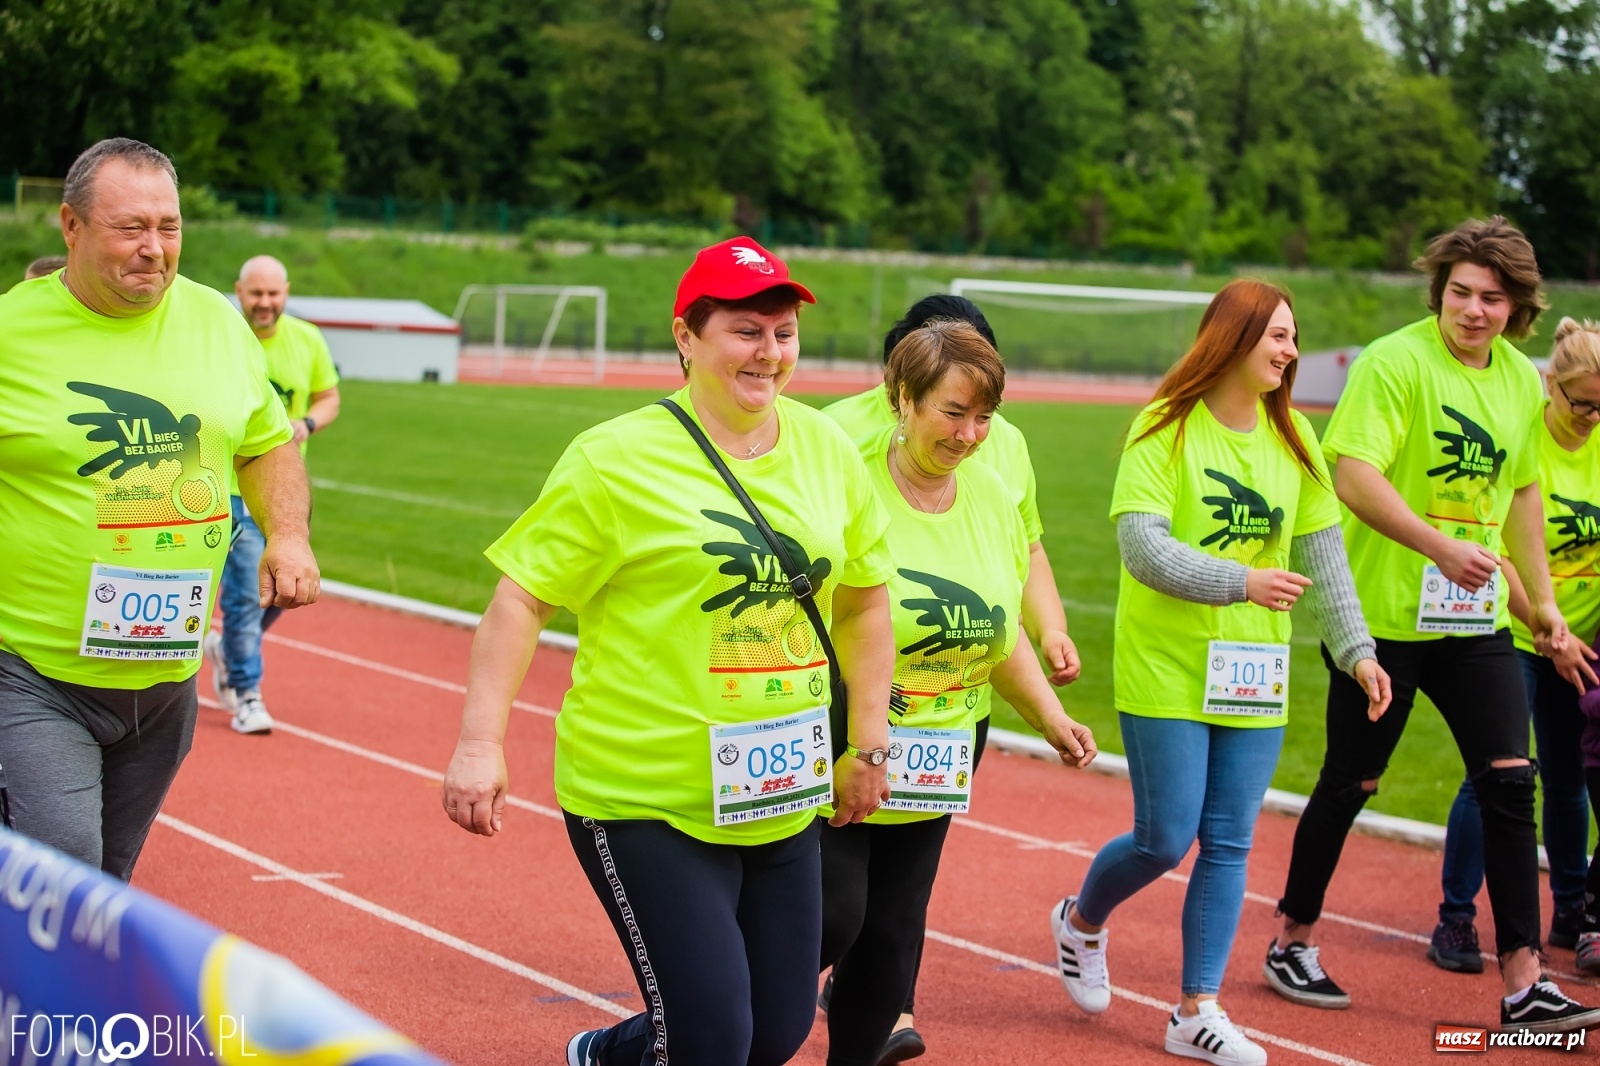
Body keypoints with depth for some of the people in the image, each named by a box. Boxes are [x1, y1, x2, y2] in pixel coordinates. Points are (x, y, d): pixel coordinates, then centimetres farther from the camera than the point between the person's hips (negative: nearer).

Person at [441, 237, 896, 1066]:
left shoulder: (828, 452, 5)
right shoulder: (617, 460, -11)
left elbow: (865, 600, 16)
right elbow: (520, 599, -10)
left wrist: (868, 747, 15)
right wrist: (480, 744, -17)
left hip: (783, 803, 6)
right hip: (646, 805, -6)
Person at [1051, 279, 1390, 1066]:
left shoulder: (1292, 437, 6)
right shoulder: (1165, 429, -9)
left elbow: (1323, 555, 8)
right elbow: (1142, 546, -18)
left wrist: (1356, 649, 0)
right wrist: (1241, 582, -27)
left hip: (1254, 675, 5)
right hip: (1166, 670, -5)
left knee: (1228, 844, 5)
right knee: (1165, 840, -2)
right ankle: (1081, 922, 29)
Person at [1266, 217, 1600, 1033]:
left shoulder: (1520, 379, 8)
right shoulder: (1395, 362, -13)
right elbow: (1353, 476, -23)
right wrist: (1442, 547, -32)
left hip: (1474, 620, 6)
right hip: (1383, 614, -5)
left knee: (1510, 782, -2)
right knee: (1351, 782, 6)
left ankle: (1523, 984, 2)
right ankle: (1293, 943, 26)